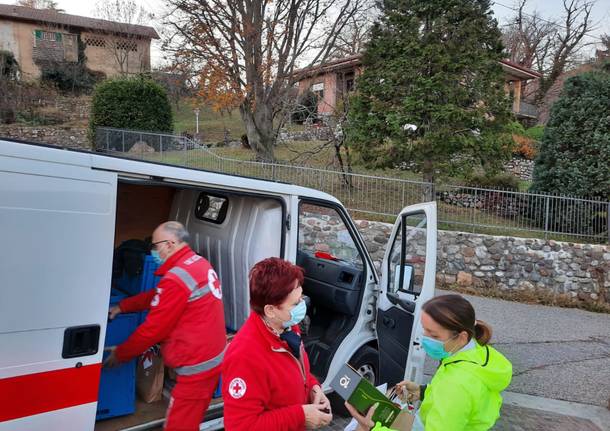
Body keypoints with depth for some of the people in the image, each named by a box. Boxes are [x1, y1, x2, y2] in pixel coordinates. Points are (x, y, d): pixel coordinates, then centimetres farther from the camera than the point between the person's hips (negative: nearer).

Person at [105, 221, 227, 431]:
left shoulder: (176, 279, -21)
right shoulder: (201, 264, 8)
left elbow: (153, 329, -14)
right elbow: (156, 296, 18)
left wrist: (119, 354, 0)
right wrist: (122, 306, 18)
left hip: (196, 366, -9)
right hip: (213, 358, 9)